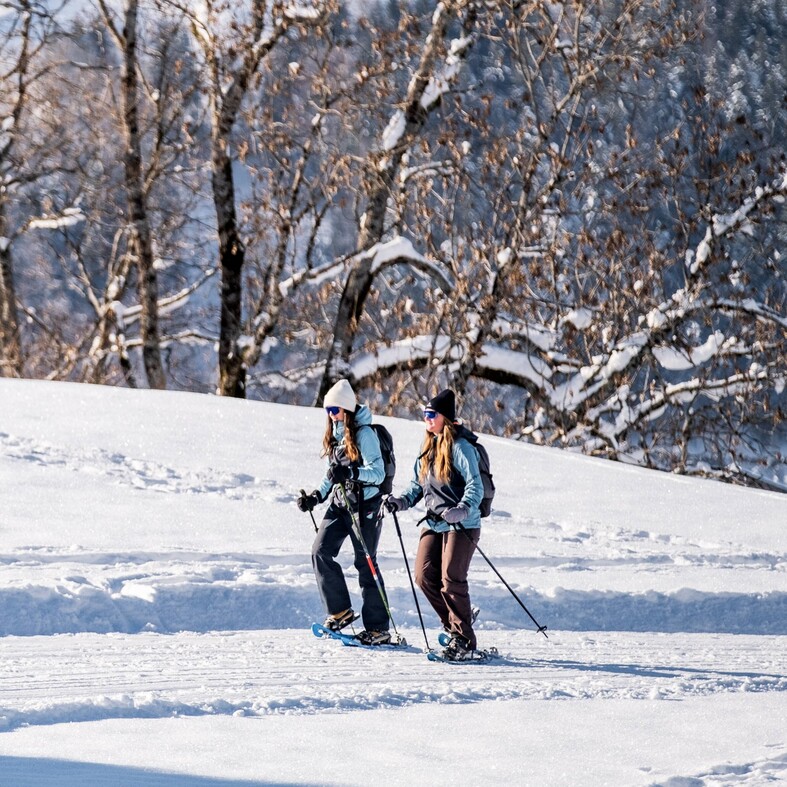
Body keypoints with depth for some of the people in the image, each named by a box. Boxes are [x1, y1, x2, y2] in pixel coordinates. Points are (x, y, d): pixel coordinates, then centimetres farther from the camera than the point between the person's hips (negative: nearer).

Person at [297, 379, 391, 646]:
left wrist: (351, 473, -34)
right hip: (340, 503, 8)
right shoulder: (335, 435, 12)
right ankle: (340, 611, 5)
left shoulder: (363, 434, -12)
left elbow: (378, 473, -19)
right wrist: (316, 496, 11)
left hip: (364, 504, -8)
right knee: (320, 551, -6)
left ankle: (378, 628, 1)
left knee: (366, 562, -5)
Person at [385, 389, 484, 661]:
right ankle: (455, 625, 14)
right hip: (434, 523, 8)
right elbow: (418, 485, 20)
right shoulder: (428, 448, 15)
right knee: (425, 577, -2)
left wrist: (462, 510, -32)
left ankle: (464, 641, -4)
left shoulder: (460, 447, -10)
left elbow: (476, 486, -16)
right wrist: (401, 501, 1)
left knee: (451, 580, -12)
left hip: (462, 525, -8)